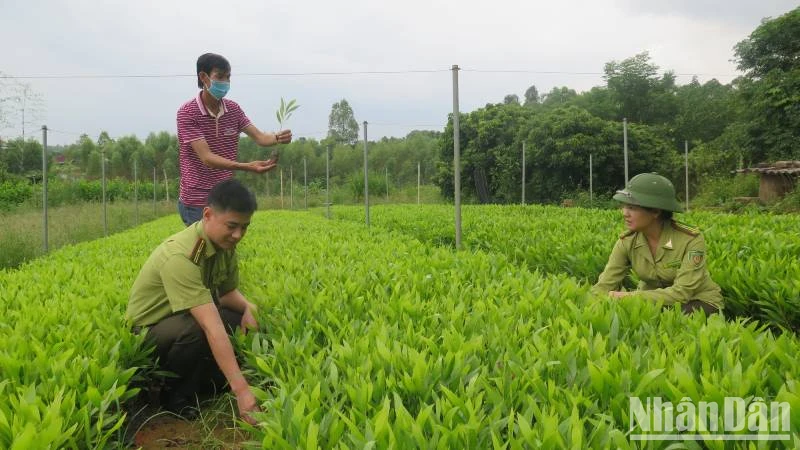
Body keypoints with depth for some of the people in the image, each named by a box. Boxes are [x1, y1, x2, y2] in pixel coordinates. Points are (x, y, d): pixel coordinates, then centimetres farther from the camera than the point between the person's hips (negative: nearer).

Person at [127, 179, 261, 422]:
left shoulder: (224, 243, -10)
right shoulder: (180, 256, -35)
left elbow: (228, 292, 2)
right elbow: (212, 326, -43)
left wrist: (248, 307, -22)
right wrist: (241, 389, -46)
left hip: (186, 317, 8)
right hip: (150, 330, -7)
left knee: (246, 320, -14)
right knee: (198, 329, -37)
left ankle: (205, 384, 5)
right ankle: (176, 395, -8)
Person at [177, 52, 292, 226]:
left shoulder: (233, 109, 5)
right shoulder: (187, 113, -14)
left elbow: (259, 137, -4)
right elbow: (207, 158, -23)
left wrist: (278, 138, -28)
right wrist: (247, 167, -35)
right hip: (197, 203, -6)